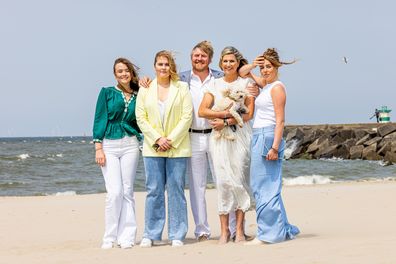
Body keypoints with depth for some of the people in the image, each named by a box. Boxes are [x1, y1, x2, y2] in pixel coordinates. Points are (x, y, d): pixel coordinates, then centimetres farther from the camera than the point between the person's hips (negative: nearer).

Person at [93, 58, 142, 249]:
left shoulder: (138, 96, 11)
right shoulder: (107, 93, 4)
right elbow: (99, 120, 1)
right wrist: (98, 148, -8)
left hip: (130, 145, 2)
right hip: (109, 145, -2)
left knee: (127, 191, 1)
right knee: (114, 192, -10)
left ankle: (126, 237, 5)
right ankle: (110, 237, 0)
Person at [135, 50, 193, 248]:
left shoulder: (182, 88, 5)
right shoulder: (145, 90, 9)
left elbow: (187, 117, -2)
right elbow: (141, 118, 3)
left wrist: (171, 139, -10)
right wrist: (157, 139, -8)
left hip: (177, 148, -1)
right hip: (152, 148, 1)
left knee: (176, 190, 1)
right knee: (154, 191, 2)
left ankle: (177, 235, 7)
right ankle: (150, 235, 10)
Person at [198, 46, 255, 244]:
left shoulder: (246, 83, 6)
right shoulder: (214, 85, 12)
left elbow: (249, 113, -3)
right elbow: (202, 111, 1)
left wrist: (226, 122, -11)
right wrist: (225, 113, -10)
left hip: (240, 136, -1)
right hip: (218, 138, 2)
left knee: (239, 180, -4)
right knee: (222, 181, -3)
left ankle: (239, 228, 3)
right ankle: (224, 229, 1)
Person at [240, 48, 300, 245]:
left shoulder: (277, 87, -8)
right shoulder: (265, 84, 17)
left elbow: (280, 121, -15)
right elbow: (241, 72, 28)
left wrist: (275, 147, -21)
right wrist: (252, 65, 7)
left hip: (267, 136, -10)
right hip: (258, 137, 10)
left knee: (264, 186, -8)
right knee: (269, 187, 12)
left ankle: (268, 234, -5)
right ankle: (284, 230, 18)